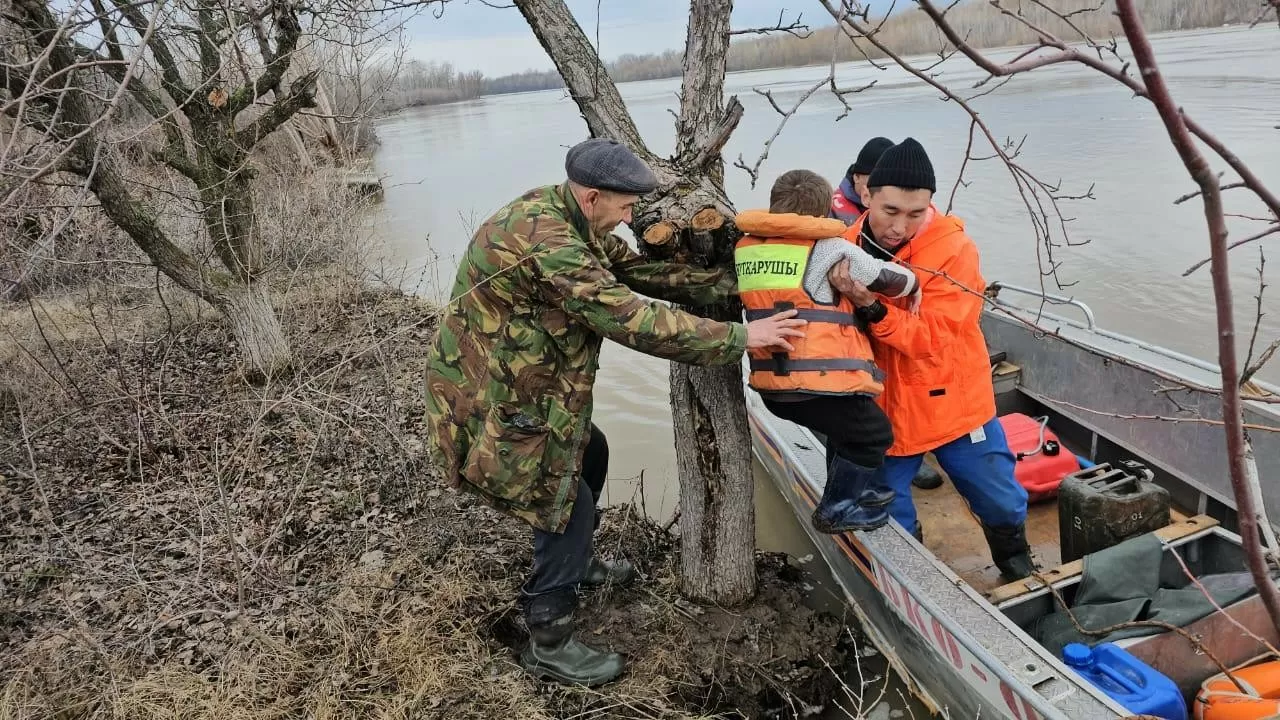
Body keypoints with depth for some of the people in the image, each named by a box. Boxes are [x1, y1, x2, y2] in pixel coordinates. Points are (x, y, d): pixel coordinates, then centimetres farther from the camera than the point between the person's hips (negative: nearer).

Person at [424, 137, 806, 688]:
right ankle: (549, 646, 16)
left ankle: (575, 562, 46)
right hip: (489, 404, -10)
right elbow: (635, 321, -31)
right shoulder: (546, 245, -31)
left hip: (514, 385, 10)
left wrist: (731, 284, -3)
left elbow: (639, 266, 3)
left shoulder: (563, 216, 1)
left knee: (590, 452, 24)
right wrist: (740, 337, -25)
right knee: (569, 506, -2)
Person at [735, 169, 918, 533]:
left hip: (772, 383, 7)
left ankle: (856, 489, 45)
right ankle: (836, 509, 24)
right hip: (820, 382, -7)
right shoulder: (832, 249, -8)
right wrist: (911, 285, 24)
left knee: (846, 429, 30)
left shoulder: (745, 248, 7)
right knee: (873, 435, 18)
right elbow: (898, 279, 1)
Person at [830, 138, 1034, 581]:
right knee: (891, 522, 13)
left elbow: (932, 338, -23)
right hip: (882, 409, 2)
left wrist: (871, 306, -37)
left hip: (953, 404, -1)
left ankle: (1016, 565, 47)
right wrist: (845, 297, -26)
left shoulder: (953, 249, -17)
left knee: (1001, 501, 16)